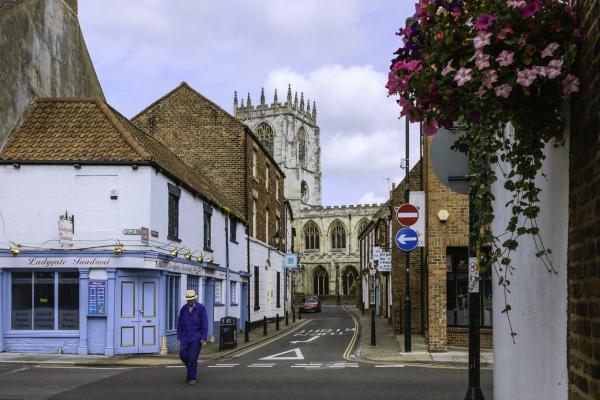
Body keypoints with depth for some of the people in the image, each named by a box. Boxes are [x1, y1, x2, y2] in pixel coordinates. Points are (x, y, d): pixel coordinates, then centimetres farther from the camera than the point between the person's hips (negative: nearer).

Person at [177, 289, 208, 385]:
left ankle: (191, 378, 5)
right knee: (183, 355, -3)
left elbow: (204, 324, -8)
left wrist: (204, 338, -13)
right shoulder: (183, 309, 4)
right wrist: (179, 336, 6)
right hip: (185, 337, 4)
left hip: (196, 337, -4)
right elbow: (180, 323, 9)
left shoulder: (201, 308, -7)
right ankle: (192, 368, 25)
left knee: (193, 358, -6)